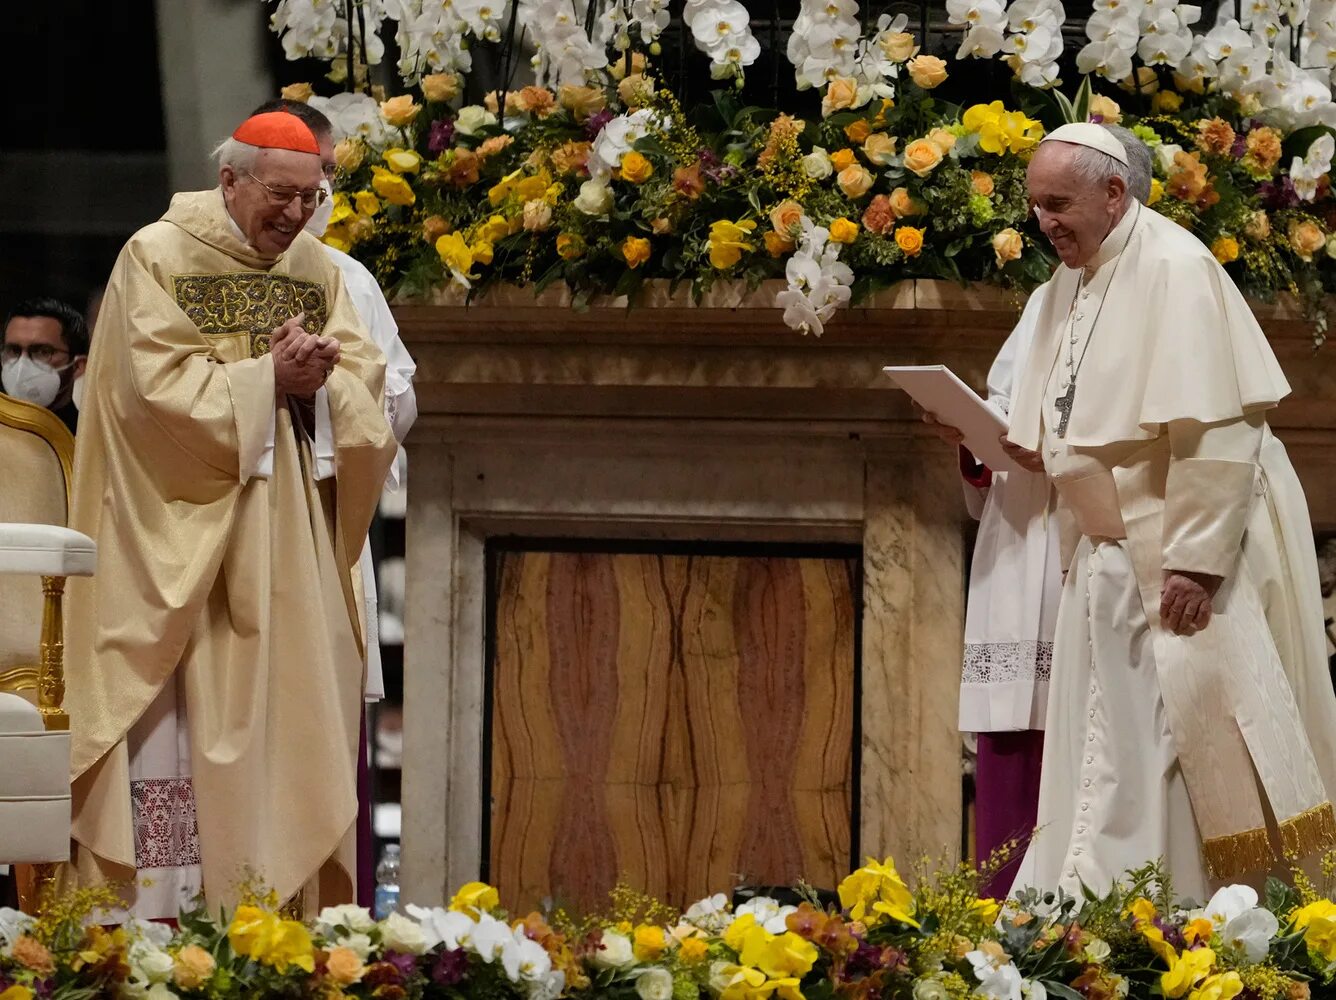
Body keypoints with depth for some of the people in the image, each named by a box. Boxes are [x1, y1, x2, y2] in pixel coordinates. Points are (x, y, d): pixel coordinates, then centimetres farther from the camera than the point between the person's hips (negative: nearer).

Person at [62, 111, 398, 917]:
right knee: (177, 719, -8)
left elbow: (365, 389, 6)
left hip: (289, 541, 5)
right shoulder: (158, 257, -3)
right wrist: (269, 380, -17)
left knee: (287, 720, 1)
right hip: (183, 530, -5)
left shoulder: (318, 271, 12)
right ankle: (157, 913, -9)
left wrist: (318, 380, -16)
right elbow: (156, 387, -12)